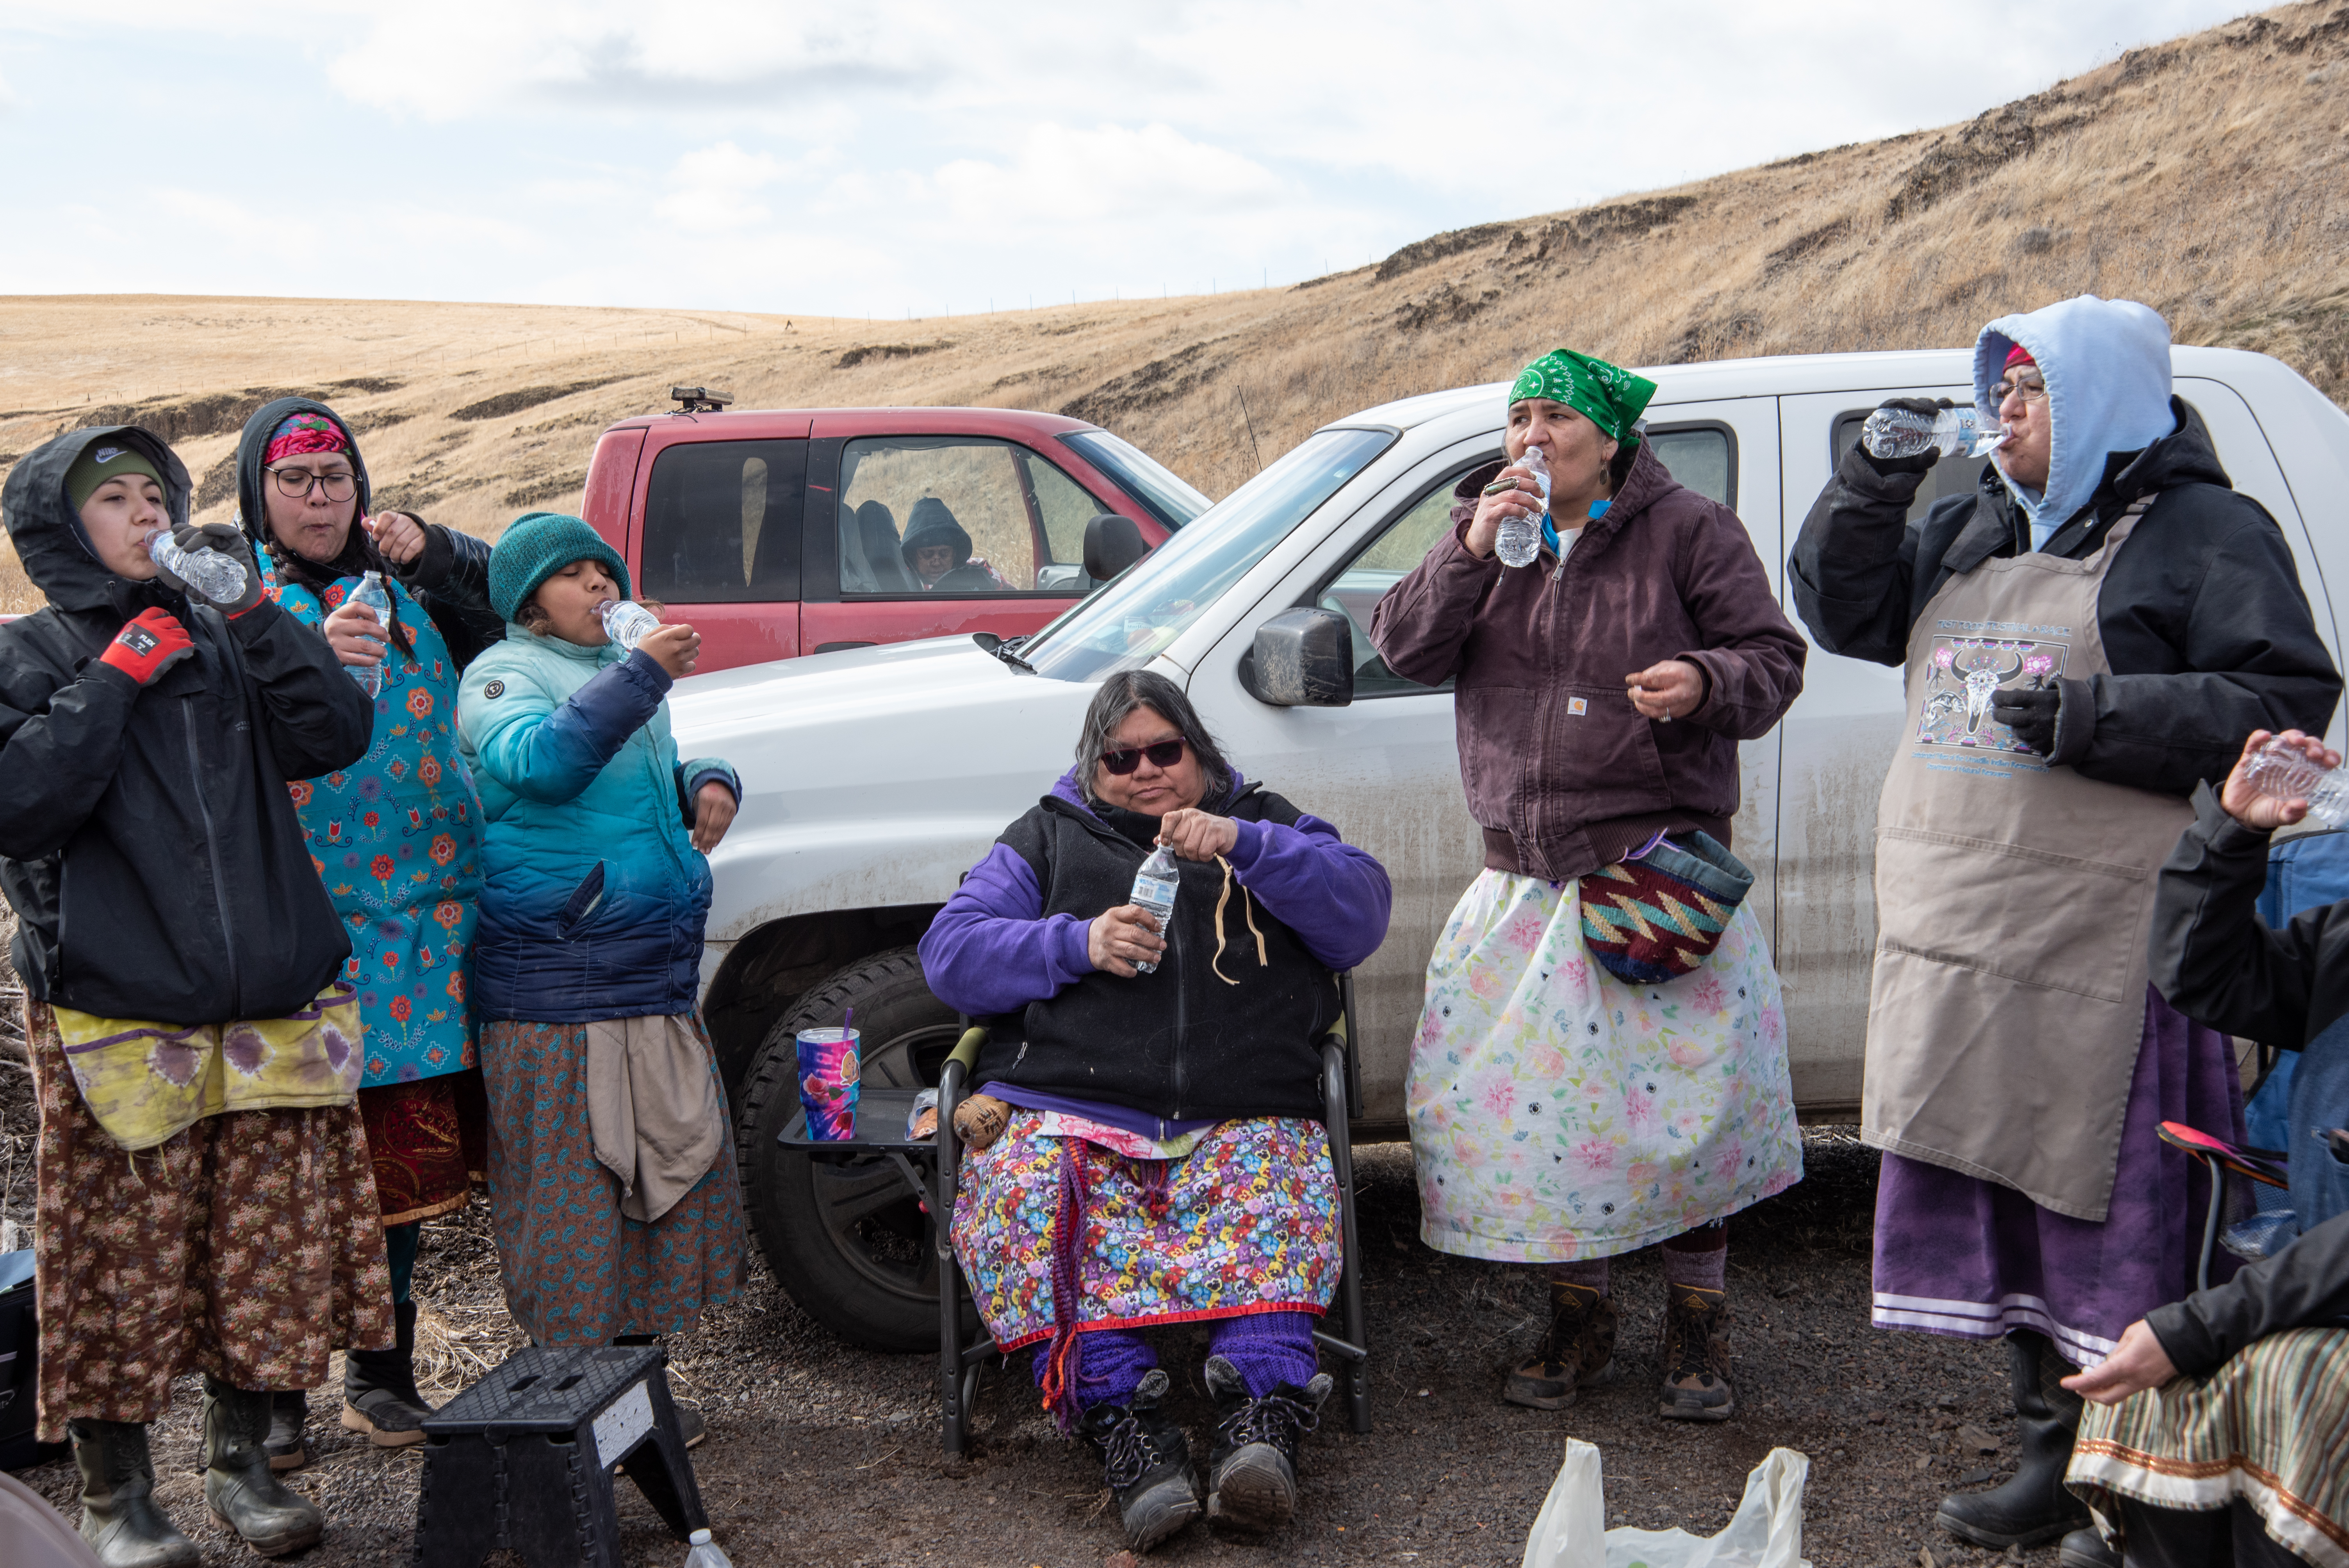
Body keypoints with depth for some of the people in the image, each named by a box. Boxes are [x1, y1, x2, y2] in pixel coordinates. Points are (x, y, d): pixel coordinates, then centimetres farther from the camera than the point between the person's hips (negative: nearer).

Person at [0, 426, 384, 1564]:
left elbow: (336, 735, -2)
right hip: (118, 1011, -3)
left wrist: (252, 607, -10)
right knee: (124, 1255, -1)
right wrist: (118, 673, -12)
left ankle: (240, 1460, 25)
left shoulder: (220, 641, 12)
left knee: (270, 1241, 8)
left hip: (270, 1000, 4)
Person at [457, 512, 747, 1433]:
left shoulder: (625, 674, 20)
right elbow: (541, 761, -26)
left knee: (668, 1179, 10)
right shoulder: (502, 676, -4)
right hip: (555, 996, -8)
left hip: (658, 983, 8)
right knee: (575, 1194, -3)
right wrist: (642, 673, -32)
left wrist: (708, 785, 11)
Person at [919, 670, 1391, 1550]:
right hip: (1066, 1109, 0)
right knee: (1032, 1206, -32)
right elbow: (951, 952, 11)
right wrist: (1077, 944, -6)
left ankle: (1259, 1417, -41)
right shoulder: (1048, 838, 23)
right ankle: (1121, 1419, -37)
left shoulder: (1266, 824, 23)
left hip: (1245, 1119, 0)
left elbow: (1362, 917, 6)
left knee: (1271, 1211, -33)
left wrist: (1247, 846, -8)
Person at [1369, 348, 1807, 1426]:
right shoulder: (1482, 526, 10)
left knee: (1692, 1103, -2)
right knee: (1539, 1100, 6)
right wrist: (1472, 554, -13)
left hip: (1662, 874, -4)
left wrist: (1708, 684, -23)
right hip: (1526, 880, 4)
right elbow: (1403, 649, 1)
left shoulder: (1688, 532, -1)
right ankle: (1577, 1320, 23)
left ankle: (1697, 1331, 15)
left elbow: (1772, 659, -1)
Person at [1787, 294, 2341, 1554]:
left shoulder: (2205, 534, -2)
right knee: (2001, 1191, 12)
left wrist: (2099, 716, -19)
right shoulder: (1969, 531, 19)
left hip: (2104, 948, -7)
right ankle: (2057, 1451, 25)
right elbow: (1843, 612, 20)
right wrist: (1869, 489, 4)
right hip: (1956, 933, 7)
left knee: (2113, 1209, -5)